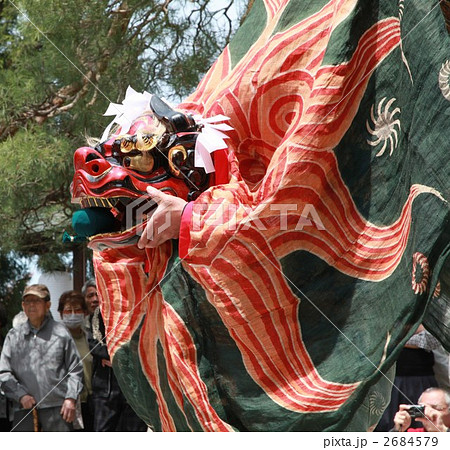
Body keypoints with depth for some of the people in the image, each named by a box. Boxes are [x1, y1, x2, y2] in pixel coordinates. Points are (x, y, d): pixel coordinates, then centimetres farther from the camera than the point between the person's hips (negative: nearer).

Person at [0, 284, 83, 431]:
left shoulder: (60, 332, 7)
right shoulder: (14, 335, 11)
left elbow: (75, 369, 6)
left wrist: (71, 399, -4)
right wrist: (21, 395, -6)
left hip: (57, 408, -2)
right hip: (24, 408, 2)